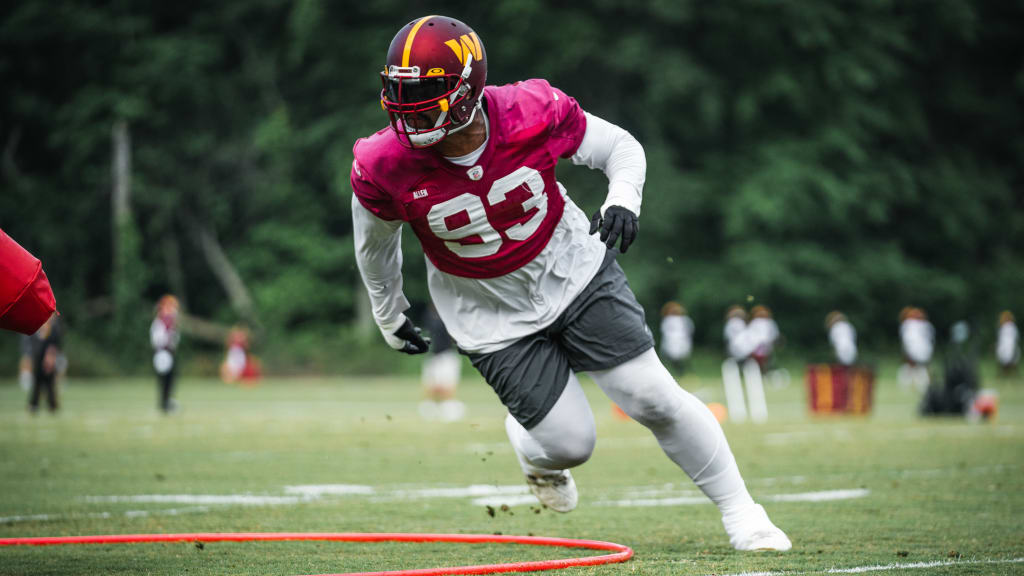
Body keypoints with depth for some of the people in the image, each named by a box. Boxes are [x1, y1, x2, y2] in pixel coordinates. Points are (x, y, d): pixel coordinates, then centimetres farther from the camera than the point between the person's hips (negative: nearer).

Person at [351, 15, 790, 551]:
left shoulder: (532, 113, -25)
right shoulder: (387, 166, -24)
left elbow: (620, 145, -7)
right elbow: (374, 242, -1)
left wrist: (623, 201, -27)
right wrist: (389, 316, 12)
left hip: (574, 273, 0)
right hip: (494, 320, 0)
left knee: (654, 400, -4)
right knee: (569, 442, -4)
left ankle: (739, 510, 15)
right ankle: (528, 442, 35)